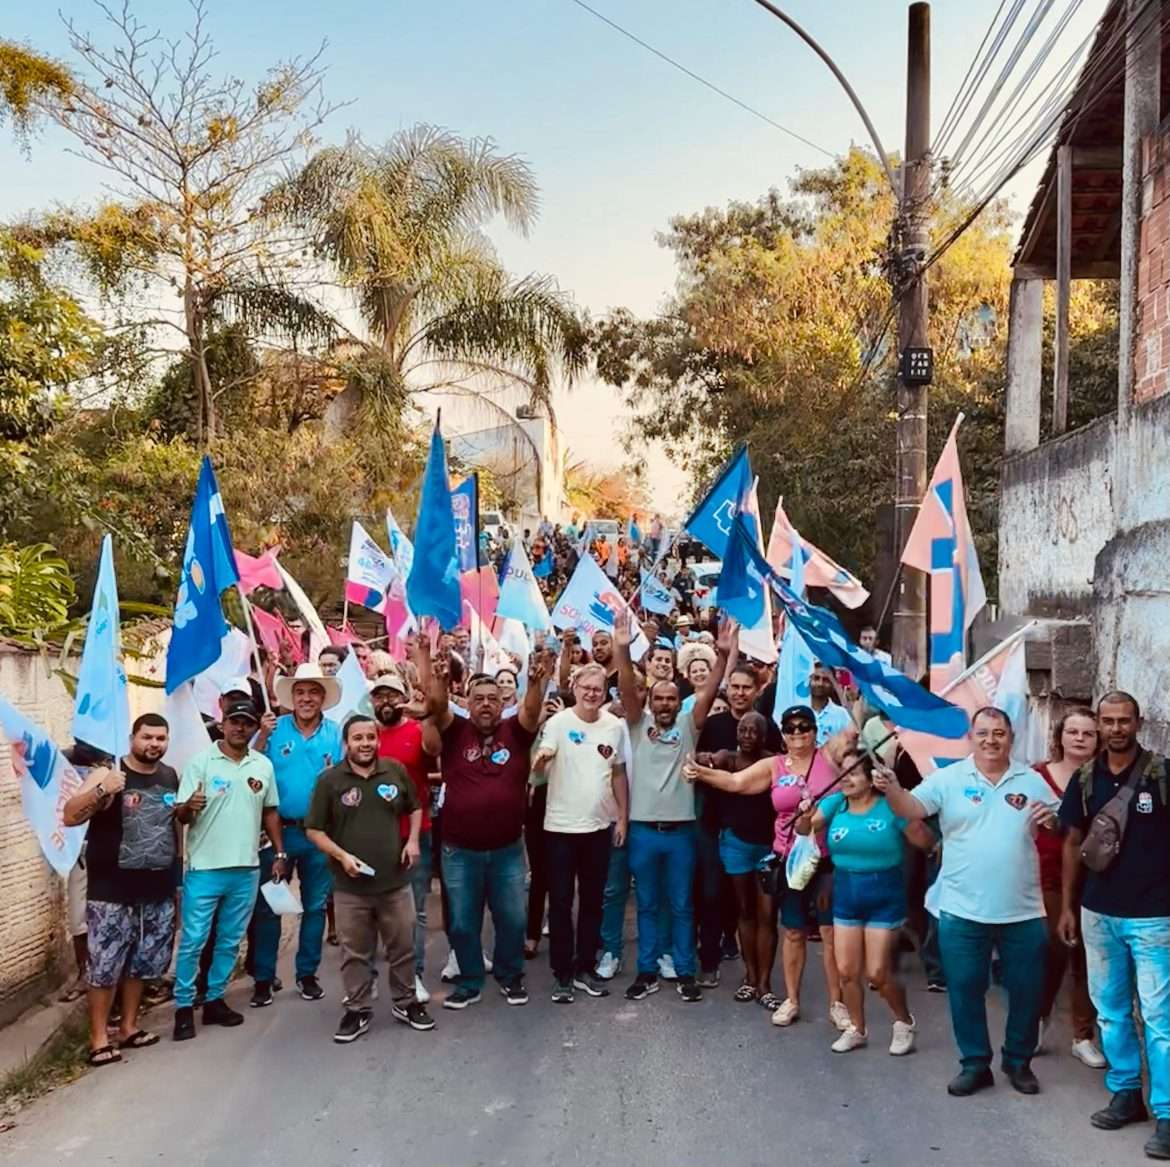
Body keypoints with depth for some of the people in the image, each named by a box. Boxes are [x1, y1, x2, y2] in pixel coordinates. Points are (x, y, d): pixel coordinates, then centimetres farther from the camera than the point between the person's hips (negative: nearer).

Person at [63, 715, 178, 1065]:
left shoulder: (171, 776, 7)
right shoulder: (107, 774, -9)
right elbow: (69, 817, -20)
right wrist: (101, 791, -34)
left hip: (159, 892, 5)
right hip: (112, 893, -5)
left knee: (143, 963, 14)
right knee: (105, 966, -2)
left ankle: (128, 1027, 28)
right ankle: (98, 1039, 10)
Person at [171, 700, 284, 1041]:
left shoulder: (264, 765, 6)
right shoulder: (201, 762, -7)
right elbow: (180, 816, -9)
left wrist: (279, 853, 10)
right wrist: (189, 807, -32)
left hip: (246, 869, 4)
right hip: (205, 868, -4)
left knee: (230, 941, 13)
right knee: (192, 941, 0)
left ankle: (215, 1000, 25)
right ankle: (184, 1007, 11)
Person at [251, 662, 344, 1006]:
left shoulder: (335, 733, 0)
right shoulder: (274, 728, -4)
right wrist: (262, 737, -19)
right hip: (277, 829, -1)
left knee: (315, 905, 11)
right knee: (268, 905, 4)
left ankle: (307, 973, 24)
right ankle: (263, 978, 14)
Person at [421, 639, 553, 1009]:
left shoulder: (515, 731, -1)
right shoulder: (455, 731, -2)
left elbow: (532, 710, -19)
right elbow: (436, 708, -19)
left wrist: (536, 682, -41)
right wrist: (438, 679, -41)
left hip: (507, 849, 0)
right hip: (460, 850, 0)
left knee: (512, 919, 12)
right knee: (463, 922, 11)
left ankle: (510, 976, 32)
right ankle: (469, 983, 28)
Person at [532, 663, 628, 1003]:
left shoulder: (614, 726, 2)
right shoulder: (559, 722, -10)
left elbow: (619, 774, 11)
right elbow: (538, 765, -22)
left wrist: (623, 816, 9)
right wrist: (541, 758, -46)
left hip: (599, 825, 4)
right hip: (561, 826, -4)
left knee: (593, 901, 12)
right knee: (561, 902, 4)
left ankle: (585, 968, 24)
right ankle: (562, 974, 13)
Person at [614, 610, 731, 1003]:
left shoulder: (688, 727, 3)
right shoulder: (639, 724, 2)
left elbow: (708, 694, -10)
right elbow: (627, 690, -12)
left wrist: (722, 657, -24)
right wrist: (622, 651, -27)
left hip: (680, 829, 0)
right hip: (643, 829, 0)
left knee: (682, 906, 9)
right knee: (646, 905, 10)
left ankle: (686, 973, 18)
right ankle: (647, 972, 19)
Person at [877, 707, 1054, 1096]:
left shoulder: (1031, 781, 3)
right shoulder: (948, 778, -5)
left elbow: (1060, 828, 9)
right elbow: (911, 808, -16)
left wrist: (1051, 819, -14)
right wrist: (892, 789, -37)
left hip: (1023, 912, 2)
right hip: (962, 912, -1)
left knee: (1026, 991, 12)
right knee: (965, 990, 8)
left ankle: (1019, 1061, 32)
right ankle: (974, 1064, 24)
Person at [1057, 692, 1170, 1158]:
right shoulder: (1084, 779, 4)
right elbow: (1073, 844, 12)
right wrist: (1067, 906, 11)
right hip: (1098, 914, 4)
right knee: (1111, 1010, 13)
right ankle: (1126, 1092, 26)